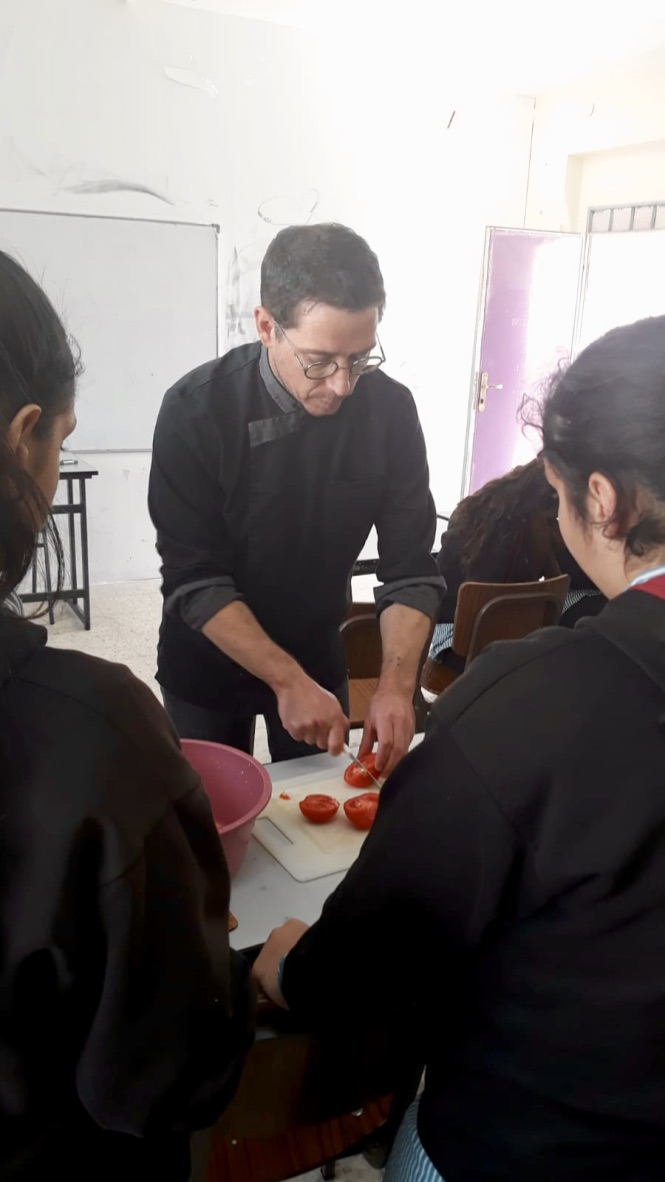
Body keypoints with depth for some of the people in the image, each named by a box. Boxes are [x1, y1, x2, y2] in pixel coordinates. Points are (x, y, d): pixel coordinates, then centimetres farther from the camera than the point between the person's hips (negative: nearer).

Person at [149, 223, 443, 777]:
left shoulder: (391, 409, -15)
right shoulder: (196, 411, -22)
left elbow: (411, 567, -13)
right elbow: (194, 581, -22)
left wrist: (396, 685, -25)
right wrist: (288, 681, -28)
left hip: (319, 657, 2)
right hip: (209, 664, -2)